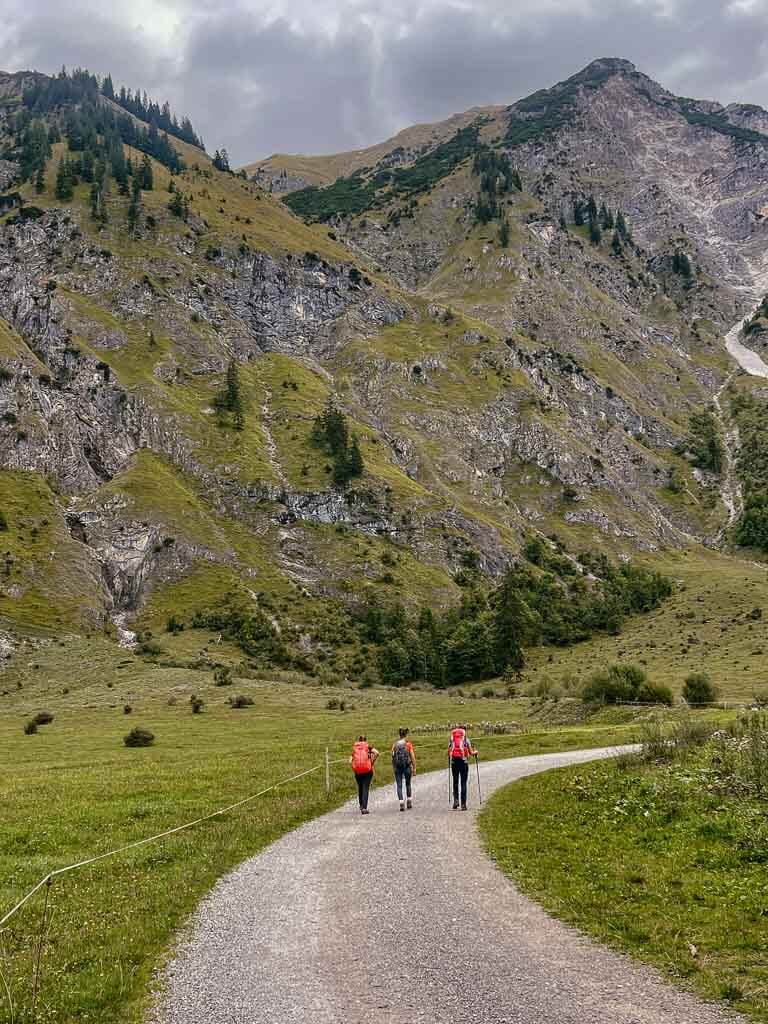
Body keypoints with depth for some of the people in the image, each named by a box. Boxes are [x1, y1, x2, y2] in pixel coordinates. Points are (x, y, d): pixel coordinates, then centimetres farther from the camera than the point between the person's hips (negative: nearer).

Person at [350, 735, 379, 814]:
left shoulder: (355, 748, 12)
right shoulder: (368, 746, 6)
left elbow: (350, 761, 3)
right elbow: (377, 753, -13)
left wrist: (355, 766, 14)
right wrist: (372, 762, -3)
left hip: (357, 771, 2)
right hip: (368, 770, -2)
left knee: (360, 788, 20)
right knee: (365, 789, 0)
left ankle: (361, 806, 26)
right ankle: (364, 808, -10)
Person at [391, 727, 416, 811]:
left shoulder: (395, 744, 7)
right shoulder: (408, 743, 1)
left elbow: (393, 756, 4)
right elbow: (412, 756, -3)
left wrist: (393, 768, 10)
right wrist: (414, 767, 1)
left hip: (397, 766, 1)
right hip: (407, 765, -1)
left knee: (399, 785, 3)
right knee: (408, 784, 17)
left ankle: (401, 804, -6)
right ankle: (409, 802, 15)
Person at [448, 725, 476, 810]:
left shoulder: (451, 739, 7)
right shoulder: (466, 739, 1)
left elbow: (449, 752, 6)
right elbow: (471, 753, -1)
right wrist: (475, 752, 21)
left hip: (454, 762, 2)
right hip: (463, 761, -2)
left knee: (455, 782, 16)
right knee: (463, 783, 3)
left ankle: (456, 800, 1)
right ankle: (463, 804, 1)